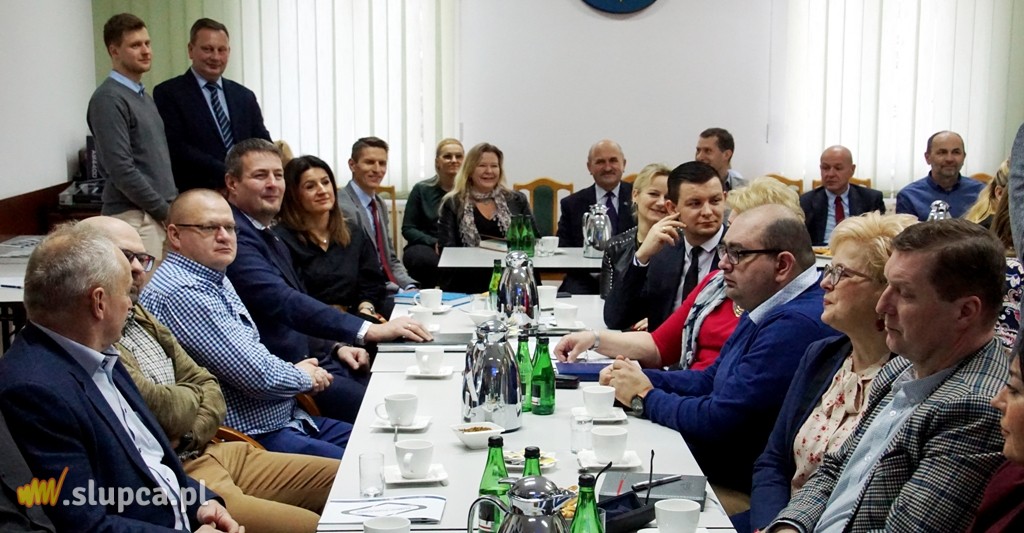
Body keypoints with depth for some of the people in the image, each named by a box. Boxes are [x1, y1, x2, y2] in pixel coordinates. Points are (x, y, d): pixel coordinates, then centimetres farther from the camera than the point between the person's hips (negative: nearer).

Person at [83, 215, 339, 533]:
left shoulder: (138, 316, 15)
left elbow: (209, 388, 14)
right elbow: (160, 411, -20)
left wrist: (187, 436, -8)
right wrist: (192, 396, 4)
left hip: (209, 454, 10)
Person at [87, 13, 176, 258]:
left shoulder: (143, 96, 16)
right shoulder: (109, 99, -12)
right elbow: (122, 170, -19)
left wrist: (172, 205, 11)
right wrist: (166, 210, -14)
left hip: (160, 214, 9)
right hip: (135, 217, -9)